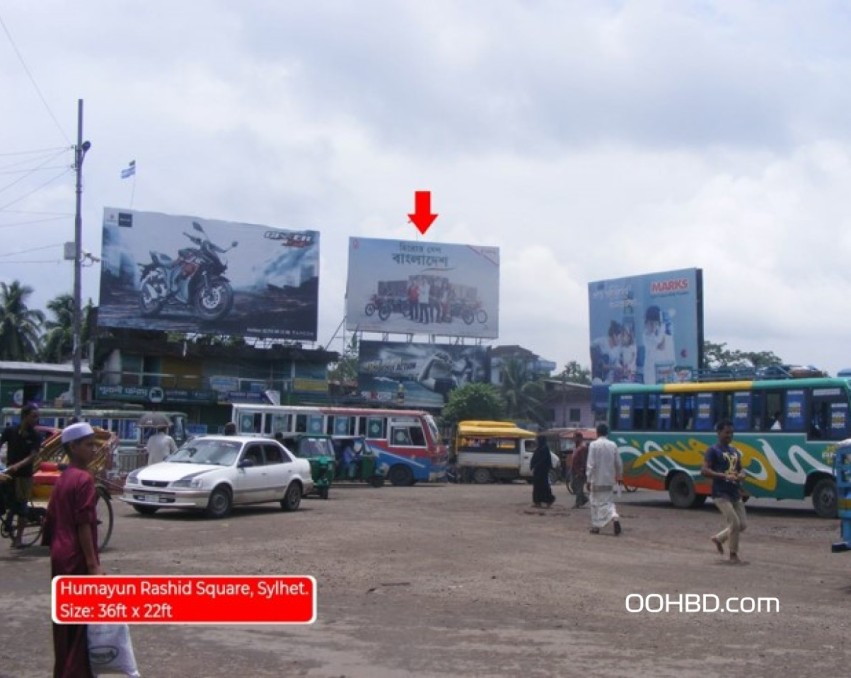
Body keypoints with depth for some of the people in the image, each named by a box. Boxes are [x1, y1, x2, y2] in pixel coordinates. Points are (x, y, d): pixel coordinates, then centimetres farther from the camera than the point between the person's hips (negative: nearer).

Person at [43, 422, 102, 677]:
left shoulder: (62, 479, 13)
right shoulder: (84, 479, -14)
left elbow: (51, 521, 16)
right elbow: (84, 525, -19)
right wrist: (93, 563, -20)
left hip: (60, 557, 9)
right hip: (77, 559, -9)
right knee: (83, 621, -4)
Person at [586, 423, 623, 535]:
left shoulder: (594, 445, -11)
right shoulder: (613, 445, 2)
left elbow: (591, 464, -13)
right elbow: (619, 463, 8)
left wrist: (588, 480, -8)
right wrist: (619, 475, 23)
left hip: (597, 480, -4)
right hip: (609, 480, 4)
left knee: (596, 503, 9)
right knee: (609, 501, 12)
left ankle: (596, 526, 14)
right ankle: (615, 517, -16)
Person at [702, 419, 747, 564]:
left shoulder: (735, 451, 16)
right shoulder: (713, 450, -8)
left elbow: (740, 468, 24)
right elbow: (704, 470, -15)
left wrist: (741, 475, -1)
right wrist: (724, 476, -24)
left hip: (735, 493, 8)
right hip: (721, 494, -8)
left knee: (742, 525, 7)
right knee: (734, 523, -12)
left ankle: (718, 538, 29)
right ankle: (733, 554, 7)